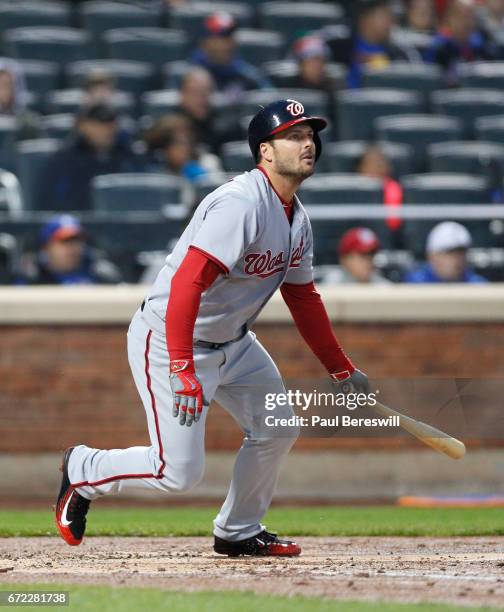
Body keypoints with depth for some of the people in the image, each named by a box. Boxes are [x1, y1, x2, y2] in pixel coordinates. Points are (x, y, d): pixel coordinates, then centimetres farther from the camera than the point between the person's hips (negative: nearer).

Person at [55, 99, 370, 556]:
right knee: (180, 472, -11)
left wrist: (342, 369, 15)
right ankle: (81, 471, 14)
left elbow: (303, 299, 17)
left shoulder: (296, 218, 5)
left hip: (232, 342, 10)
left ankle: (238, 532, 30)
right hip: (168, 341, -10)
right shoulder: (242, 204, -26)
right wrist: (183, 372, -39)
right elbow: (187, 283, -34)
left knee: (278, 429, 11)